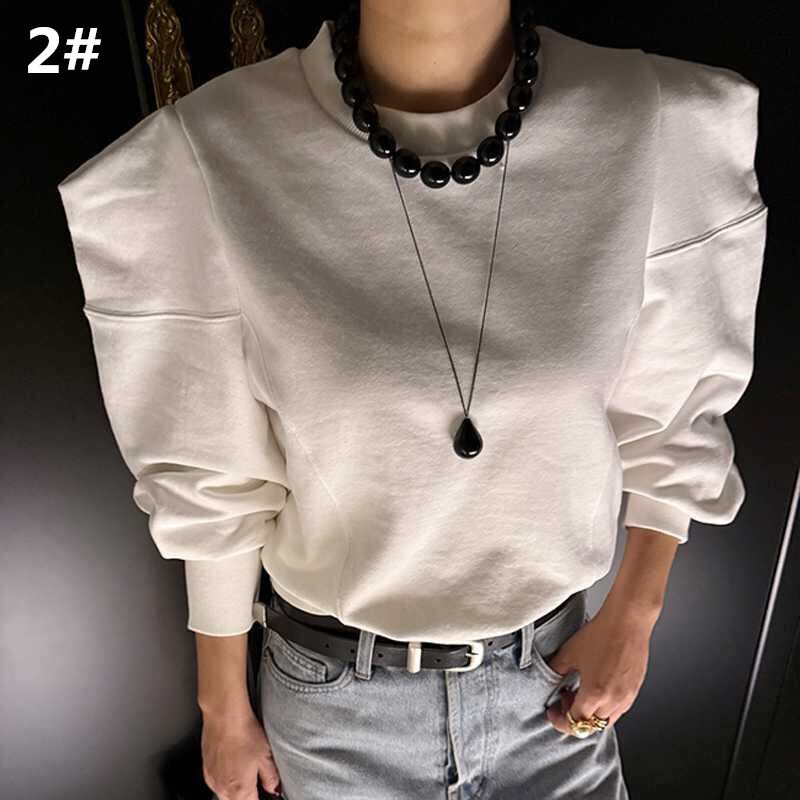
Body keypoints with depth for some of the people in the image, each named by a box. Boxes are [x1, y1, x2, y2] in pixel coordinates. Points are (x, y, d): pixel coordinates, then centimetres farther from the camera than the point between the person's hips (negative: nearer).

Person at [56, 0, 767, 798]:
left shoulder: (660, 125, -16)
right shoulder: (214, 155, -21)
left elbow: (669, 405, -2)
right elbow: (218, 482, -11)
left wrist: (633, 614, -1)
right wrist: (223, 706, 2)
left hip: (549, 666, 2)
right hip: (335, 692, 0)